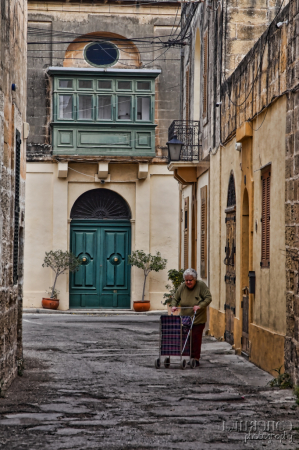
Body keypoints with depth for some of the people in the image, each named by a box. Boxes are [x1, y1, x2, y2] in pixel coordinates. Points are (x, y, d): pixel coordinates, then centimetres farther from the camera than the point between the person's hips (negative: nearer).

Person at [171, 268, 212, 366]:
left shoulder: (201, 285, -7)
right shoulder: (182, 287, 2)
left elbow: (208, 298, -10)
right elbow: (175, 298, 12)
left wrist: (200, 306, -22)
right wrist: (174, 306, -7)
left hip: (198, 319, -3)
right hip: (185, 318, 3)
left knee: (196, 338, -6)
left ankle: (196, 358, 0)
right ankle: (190, 357, 12)